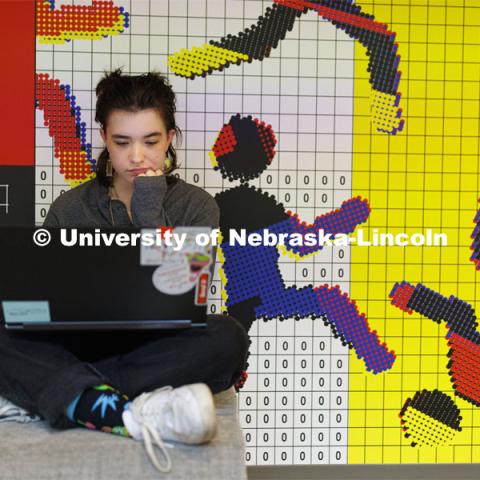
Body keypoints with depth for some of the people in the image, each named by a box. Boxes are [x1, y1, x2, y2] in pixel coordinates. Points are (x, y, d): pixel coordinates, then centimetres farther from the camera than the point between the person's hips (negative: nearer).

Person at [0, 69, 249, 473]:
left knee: (227, 338, -33)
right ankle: (131, 415, -41)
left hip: (157, 347, -1)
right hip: (79, 346, 1)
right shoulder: (70, 208, 8)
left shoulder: (196, 206, 3)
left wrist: (148, 209, -13)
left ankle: (46, 392, -30)